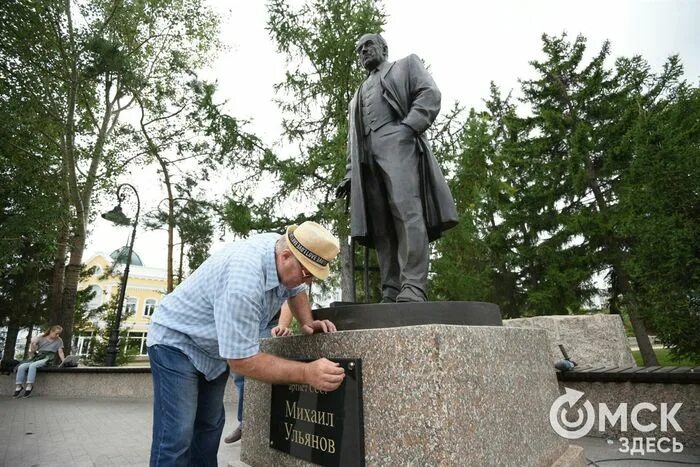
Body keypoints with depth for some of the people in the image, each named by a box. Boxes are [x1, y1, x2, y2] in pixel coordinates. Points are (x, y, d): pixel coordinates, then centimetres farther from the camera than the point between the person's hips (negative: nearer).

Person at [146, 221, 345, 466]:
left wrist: (307, 322, -9)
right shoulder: (244, 279, -40)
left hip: (215, 347, 8)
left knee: (209, 426, 13)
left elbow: (295, 291, 9)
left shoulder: (284, 247, -14)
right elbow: (242, 361, -34)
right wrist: (307, 373, -38)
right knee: (177, 437, -11)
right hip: (177, 340, -8)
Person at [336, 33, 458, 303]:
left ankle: (413, 289, -27)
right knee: (381, 225, -9)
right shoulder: (358, 96, 37)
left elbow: (430, 94, 6)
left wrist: (408, 128, -11)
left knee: (408, 213, -22)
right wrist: (350, 175, 12)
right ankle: (391, 294, -13)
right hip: (367, 156, 5)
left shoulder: (406, 65, 25)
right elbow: (353, 139, 28)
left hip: (399, 144, -5)